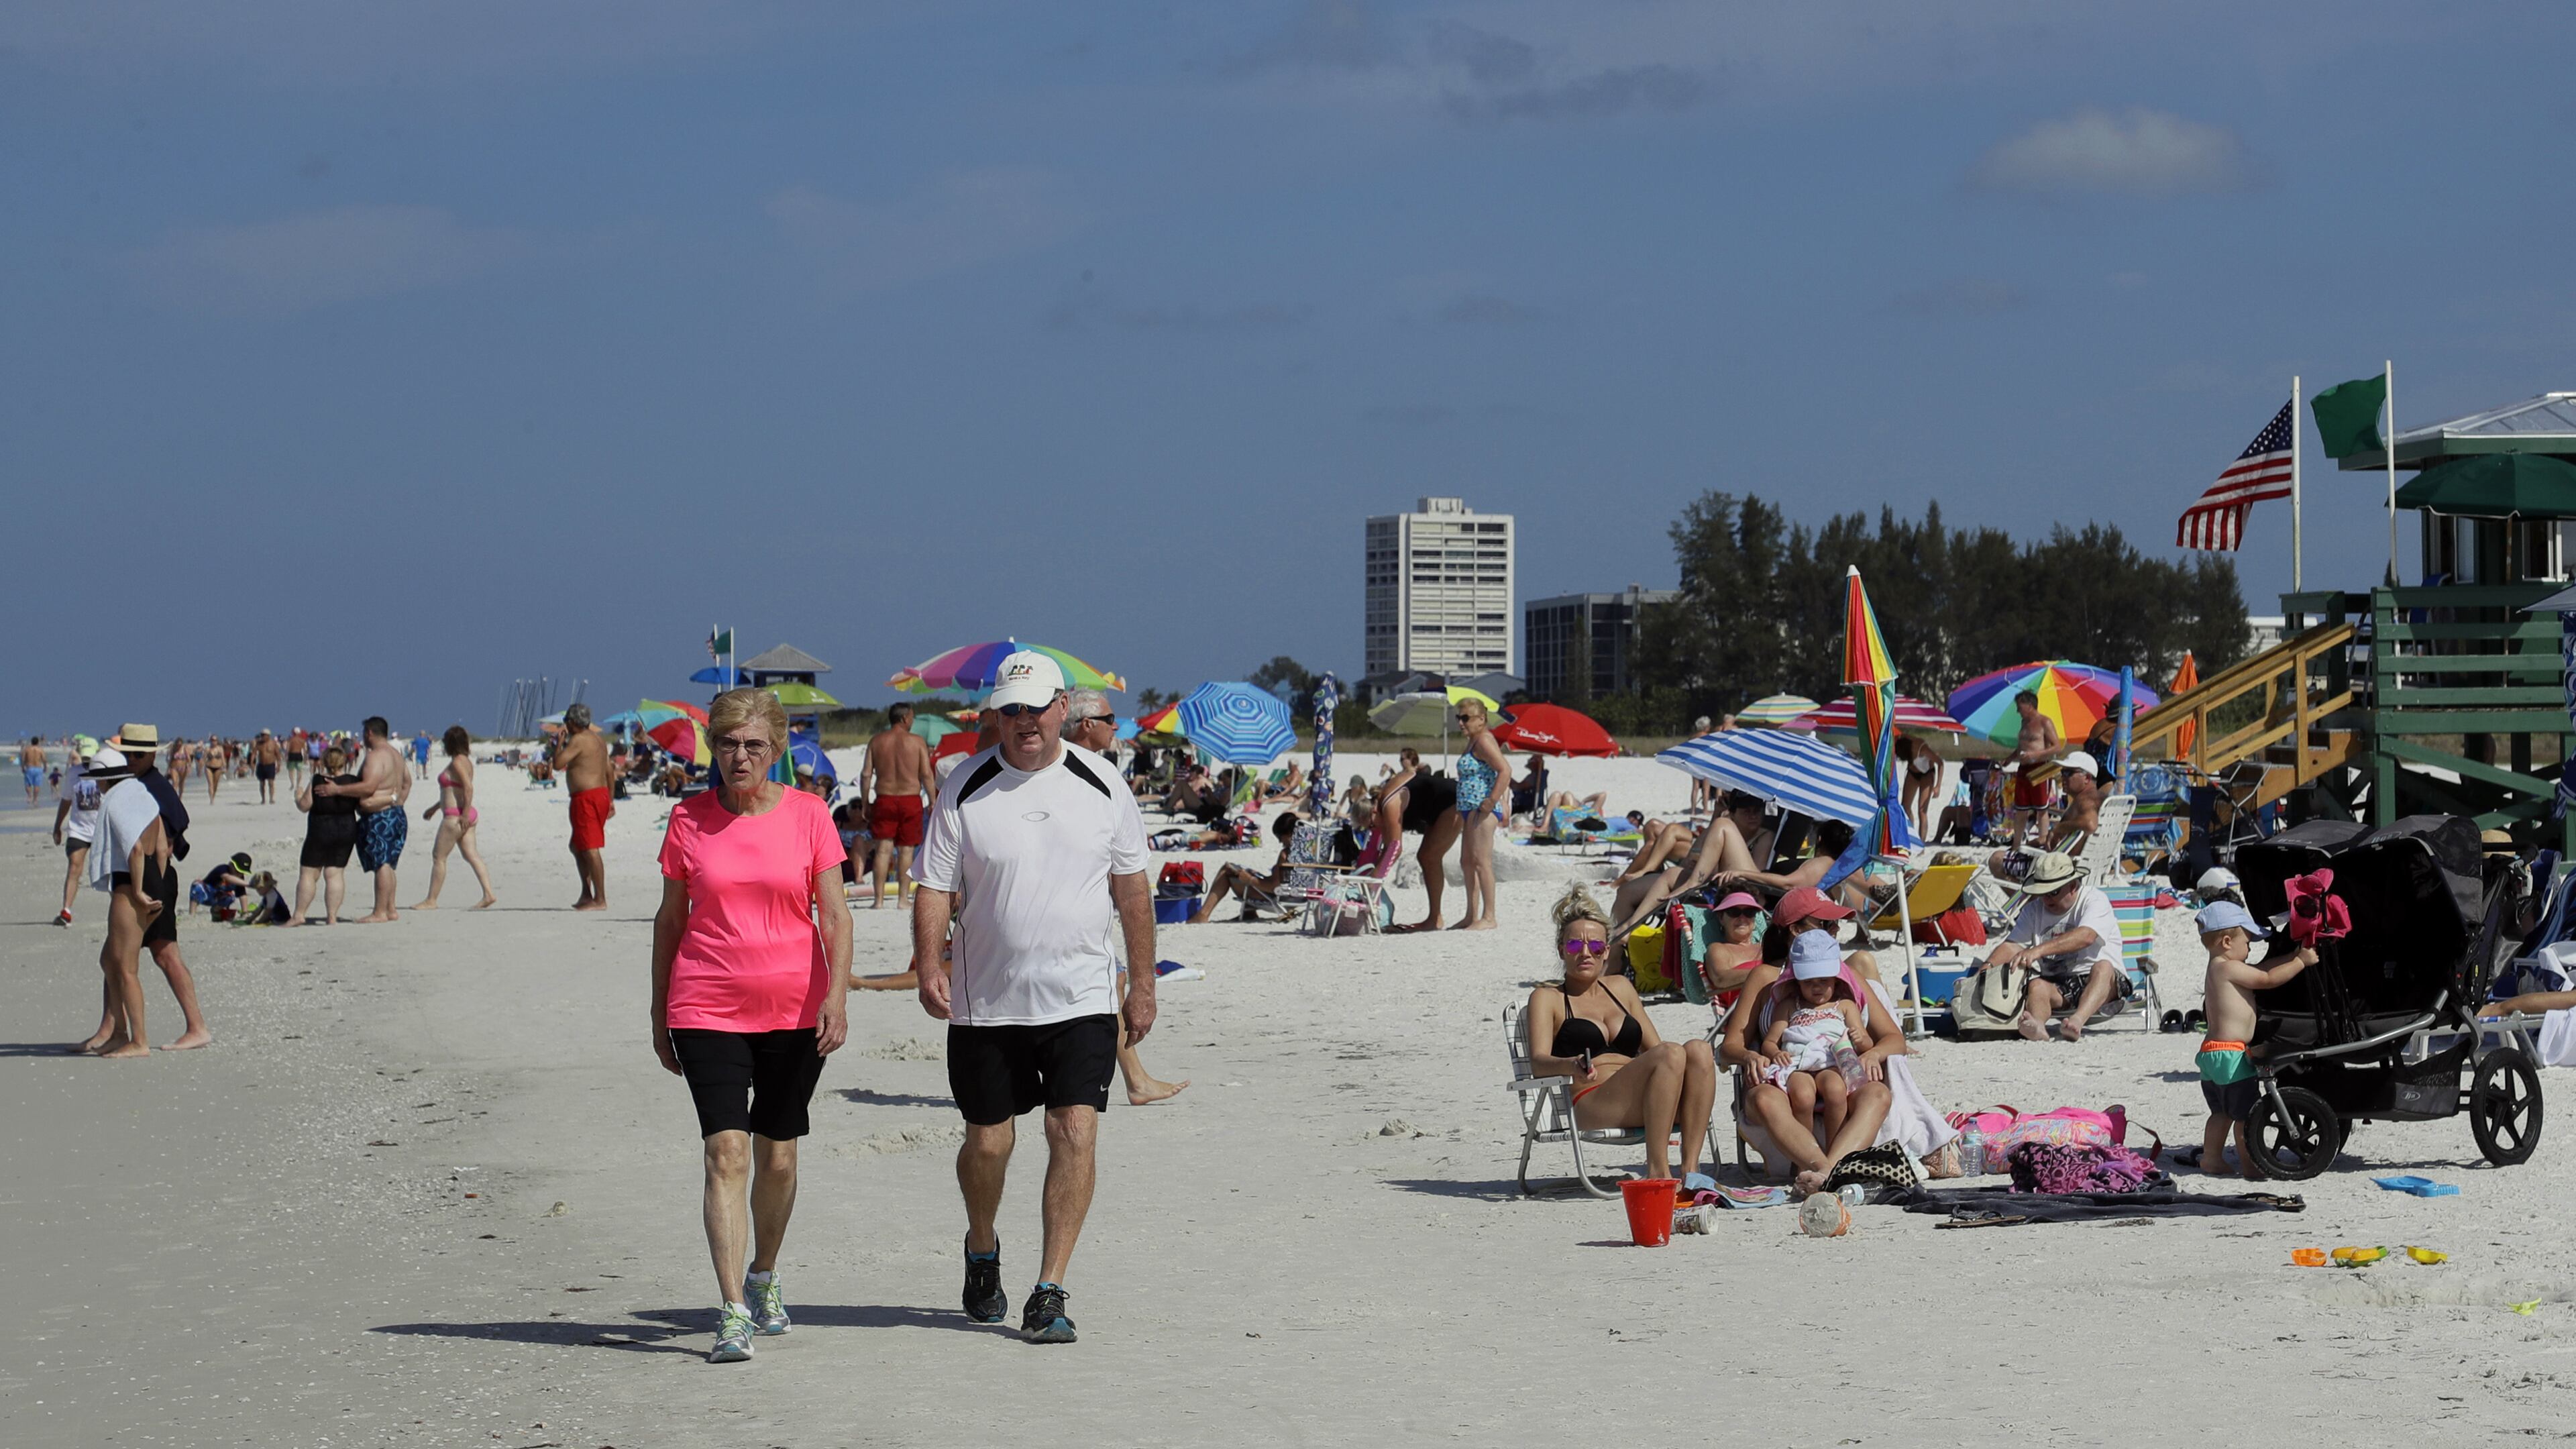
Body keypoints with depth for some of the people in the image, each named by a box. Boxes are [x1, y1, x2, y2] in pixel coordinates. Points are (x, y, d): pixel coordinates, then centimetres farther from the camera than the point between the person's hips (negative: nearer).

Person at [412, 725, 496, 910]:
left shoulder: (458, 762, -13)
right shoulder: (465, 761, 16)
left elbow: (468, 787, -25)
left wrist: (466, 813, -27)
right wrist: (435, 808, 33)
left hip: (456, 816, -9)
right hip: (465, 815, 9)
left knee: (439, 856, -1)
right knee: (471, 855, 5)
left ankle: (431, 900, 3)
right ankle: (488, 894, -3)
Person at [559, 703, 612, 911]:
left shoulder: (578, 740, -12)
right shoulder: (598, 739, 17)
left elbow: (558, 764, -17)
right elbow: (609, 771, 20)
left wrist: (561, 742, -2)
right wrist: (611, 799, 24)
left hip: (586, 798, -10)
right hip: (601, 793, 10)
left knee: (590, 849, -10)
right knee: (577, 846, 20)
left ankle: (600, 900, -13)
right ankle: (587, 894, 21)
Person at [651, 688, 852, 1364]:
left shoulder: (808, 815, 0)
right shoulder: (689, 819, 2)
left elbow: (834, 915, -2)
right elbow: (670, 919, 10)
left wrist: (837, 996, -16)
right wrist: (659, 1014, 11)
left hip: (794, 1010, 1)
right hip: (708, 1011, -1)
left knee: (778, 1156, 11)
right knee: (727, 1152, -13)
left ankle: (764, 1276, 37)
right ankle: (732, 1313, -15)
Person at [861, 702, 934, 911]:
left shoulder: (876, 741, 4)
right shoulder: (917, 742, -1)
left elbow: (866, 774, 2)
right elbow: (926, 775, -4)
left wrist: (865, 803, 8)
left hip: (884, 800, 1)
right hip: (910, 800, -1)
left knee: (883, 849, 1)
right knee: (906, 850, 6)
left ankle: (878, 899, -5)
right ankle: (903, 898, 5)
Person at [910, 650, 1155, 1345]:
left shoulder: (1101, 785, 2)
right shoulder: (965, 790, -2)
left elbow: (1132, 889, 10)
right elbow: (933, 887, -3)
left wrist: (1142, 986, 9)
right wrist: (930, 966, -19)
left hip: (1082, 997, 0)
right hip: (986, 1000, 0)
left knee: (1075, 1133, -11)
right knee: (987, 1141, 8)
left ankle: (1048, 1293, -7)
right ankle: (982, 1251, 38)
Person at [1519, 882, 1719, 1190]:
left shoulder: (1620, 988, 30)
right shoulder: (1547, 997, 14)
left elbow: (1653, 1047, 25)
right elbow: (1538, 1063, -2)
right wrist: (1572, 1066, -26)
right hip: (1592, 1102, -5)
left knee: (1698, 1050, -25)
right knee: (1672, 1054, -30)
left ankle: (1690, 1170, -33)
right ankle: (1657, 1173, -37)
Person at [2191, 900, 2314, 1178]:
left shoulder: (2222, 968, 16)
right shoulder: (2227, 967, -14)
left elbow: (2263, 969, 22)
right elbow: (2267, 979, -13)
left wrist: (2293, 957, 20)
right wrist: (2301, 961, -5)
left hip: (2213, 1053, 10)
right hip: (2230, 1054, -10)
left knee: (2223, 1111, 18)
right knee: (2247, 1111, -2)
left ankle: (2211, 1158, 22)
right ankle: (2250, 1164, 3)